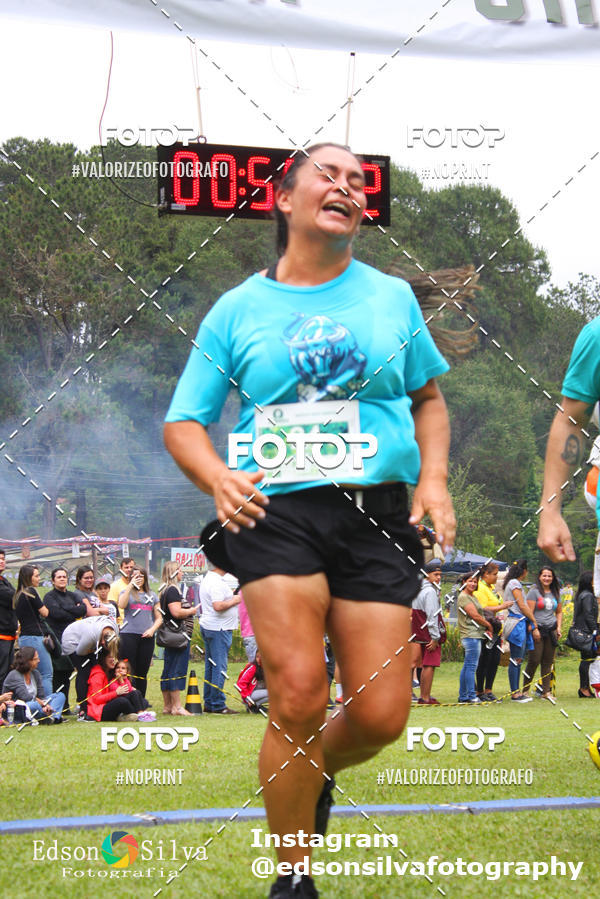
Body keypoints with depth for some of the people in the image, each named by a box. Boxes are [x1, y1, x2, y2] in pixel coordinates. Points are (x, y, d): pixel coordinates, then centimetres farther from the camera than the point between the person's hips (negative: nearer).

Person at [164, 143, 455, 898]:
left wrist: (433, 478, 8)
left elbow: (428, 397, 25)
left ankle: (314, 775, 32)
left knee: (380, 717, -5)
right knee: (298, 700, -16)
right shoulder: (239, 309, 8)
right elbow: (183, 423, 10)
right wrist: (219, 478, -11)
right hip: (278, 510, -2)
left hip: (377, 515, 2)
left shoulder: (392, 297, 13)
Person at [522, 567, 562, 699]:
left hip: (551, 629, 5)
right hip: (538, 629, -5)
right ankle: (525, 689, 4)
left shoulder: (555, 593, 15)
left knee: (548, 662, 5)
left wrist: (559, 627, 10)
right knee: (534, 660, -7)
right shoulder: (534, 592, -3)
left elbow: (559, 612, 23)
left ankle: (546, 691, 9)